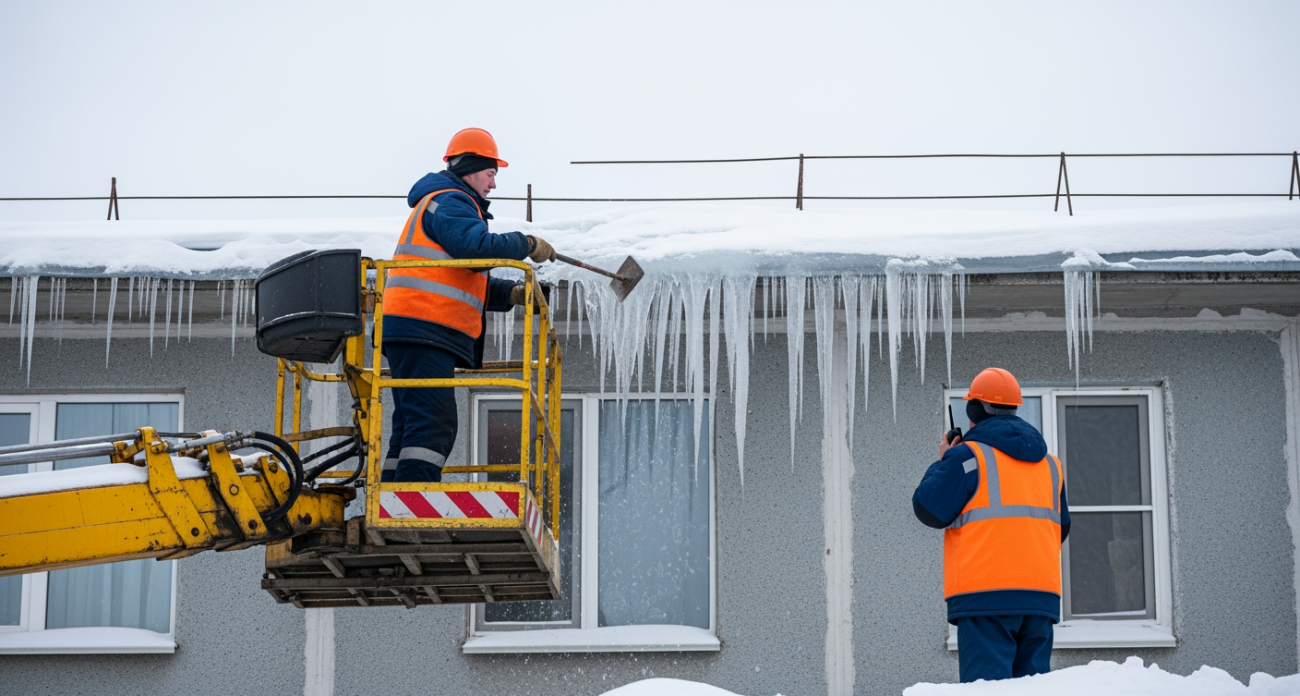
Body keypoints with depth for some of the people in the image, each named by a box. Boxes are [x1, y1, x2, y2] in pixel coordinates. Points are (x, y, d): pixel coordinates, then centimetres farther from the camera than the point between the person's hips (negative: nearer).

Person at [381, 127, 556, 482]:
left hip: (420, 334, 11)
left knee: (414, 426, 10)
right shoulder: (450, 203, -4)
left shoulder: (452, 206, 30)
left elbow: (470, 282, 28)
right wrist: (527, 245, -10)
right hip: (423, 331, -11)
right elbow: (478, 247, -23)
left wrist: (511, 293, 13)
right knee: (433, 423, -18)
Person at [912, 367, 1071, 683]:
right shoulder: (1049, 463, 18)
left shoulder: (969, 455, -3)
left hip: (985, 594, -6)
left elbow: (930, 509, -4)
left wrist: (942, 464, 11)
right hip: (1042, 594, 6)